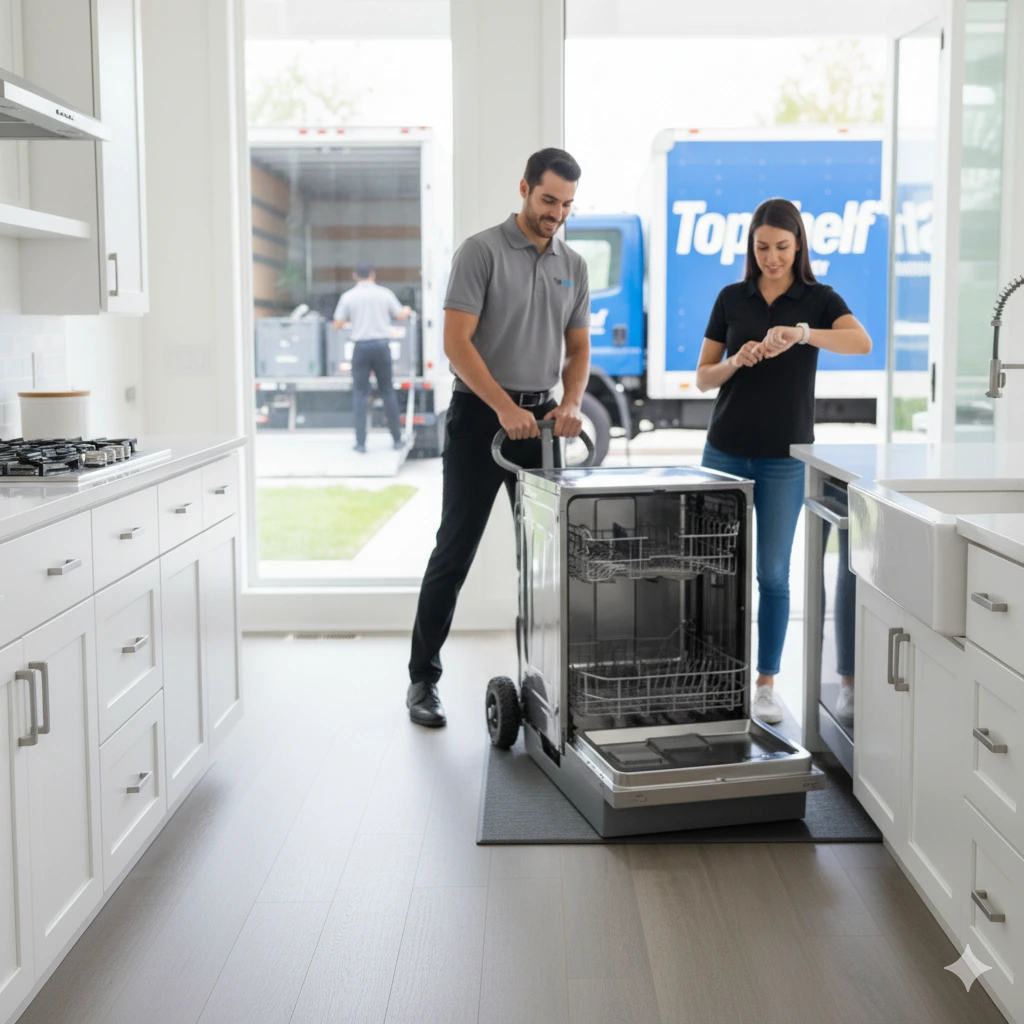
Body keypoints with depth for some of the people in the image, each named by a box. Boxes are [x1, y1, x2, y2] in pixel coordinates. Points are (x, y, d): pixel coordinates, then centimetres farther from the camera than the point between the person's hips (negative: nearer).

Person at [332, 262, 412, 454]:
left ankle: (361, 442, 0)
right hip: (382, 345, 1)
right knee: (387, 391, 11)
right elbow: (401, 315, 12)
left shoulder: (348, 296, -2)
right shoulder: (385, 293, 1)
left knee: (360, 393, 5)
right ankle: (397, 439, 14)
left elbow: (337, 325, 1)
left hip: (362, 346, -1)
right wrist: (407, 311, 35)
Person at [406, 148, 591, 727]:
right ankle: (424, 678, 6)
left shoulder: (573, 266, 11)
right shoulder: (482, 252, -8)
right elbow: (457, 342, -14)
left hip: (541, 419, 6)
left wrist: (571, 403, -9)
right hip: (481, 416, -5)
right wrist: (505, 407, -23)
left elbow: (578, 348, 11)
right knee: (455, 550, -3)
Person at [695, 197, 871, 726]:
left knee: (772, 572, 0)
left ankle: (765, 684, 11)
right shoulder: (731, 298, 5)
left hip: (784, 456, -2)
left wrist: (802, 333, -36)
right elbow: (703, 378, 4)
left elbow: (862, 342, -21)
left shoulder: (819, 298, -1)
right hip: (726, 450, 2)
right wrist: (737, 361, -16)